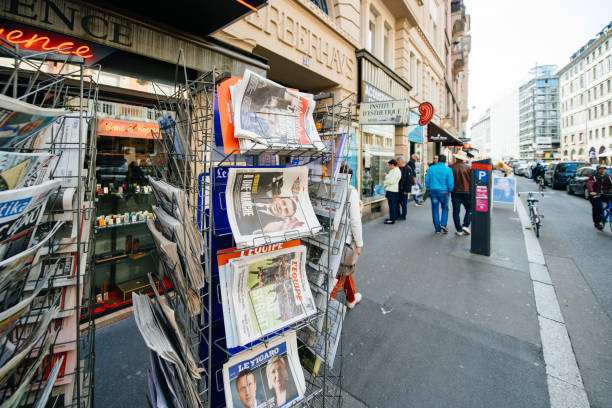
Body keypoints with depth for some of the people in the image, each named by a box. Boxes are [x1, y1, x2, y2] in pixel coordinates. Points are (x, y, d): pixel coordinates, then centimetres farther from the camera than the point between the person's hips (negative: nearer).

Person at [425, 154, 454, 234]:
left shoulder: (431, 168, 0)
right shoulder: (448, 170, -6)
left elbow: (426, 180, 1)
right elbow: (450, 183, -9)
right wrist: (449, 190, 9)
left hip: (433, 191, 2)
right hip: (444, 192, -1)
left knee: (435, 210, 9)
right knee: (445, 208, 18)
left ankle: (437, 229, 13)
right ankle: (443, 224, 3)